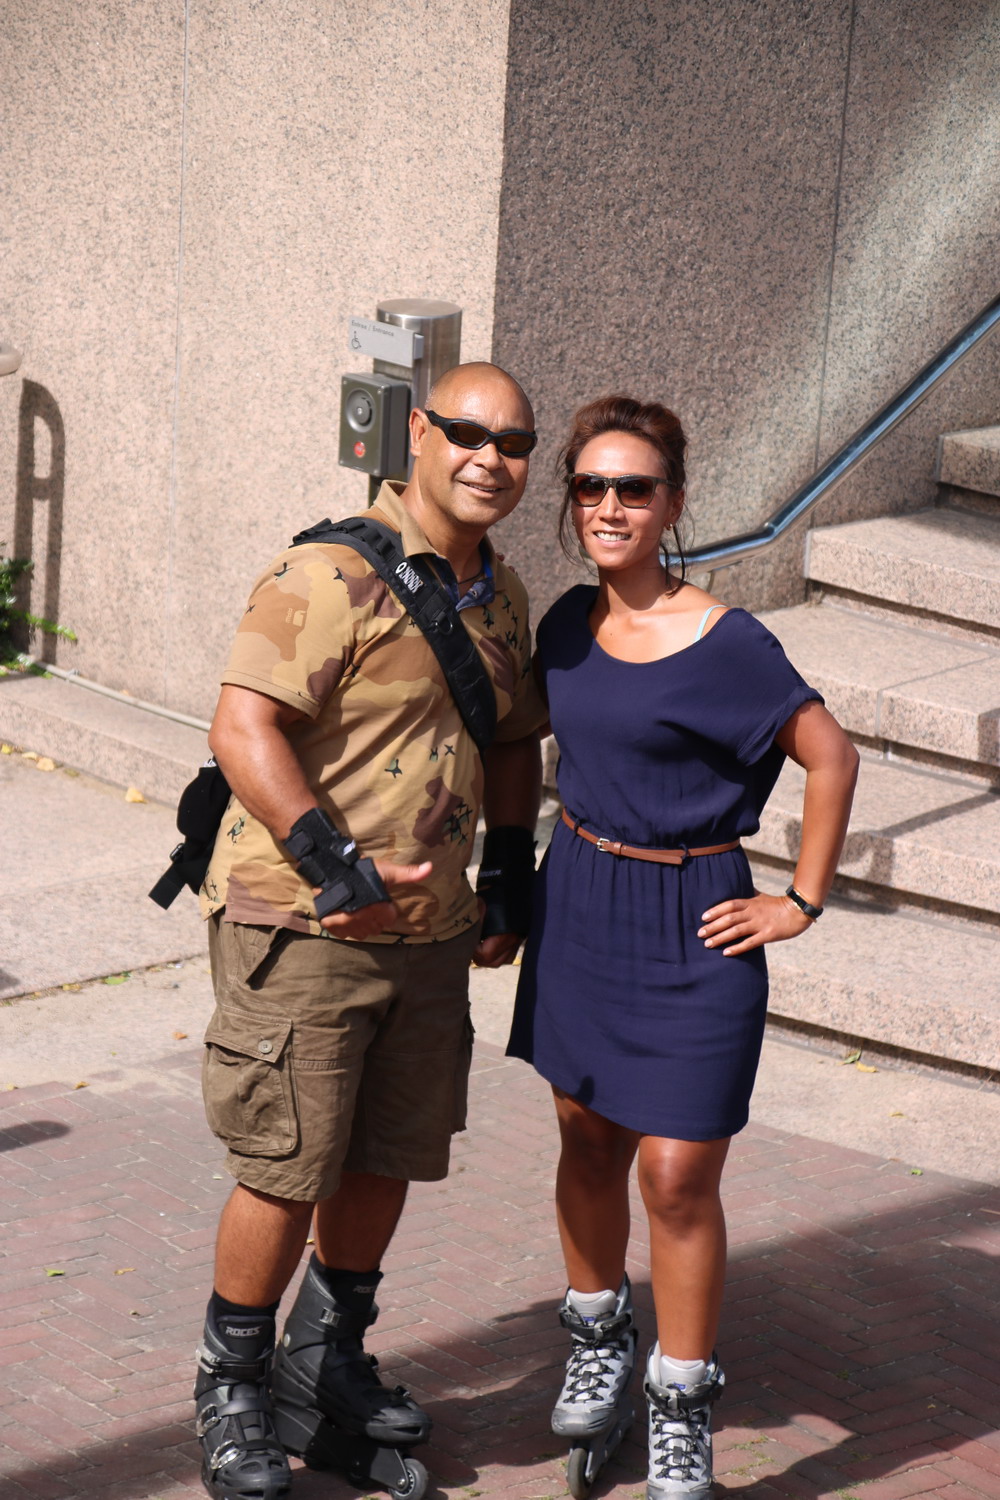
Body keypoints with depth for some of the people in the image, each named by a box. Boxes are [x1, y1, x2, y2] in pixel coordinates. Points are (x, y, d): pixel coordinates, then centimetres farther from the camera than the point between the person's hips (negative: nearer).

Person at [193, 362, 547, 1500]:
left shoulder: (501, 597, 12)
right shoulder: (331, 573, -15)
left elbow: (513, 739, 26)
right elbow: (242, 730, -23)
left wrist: (511, 882, 18)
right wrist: (336, 867, -26)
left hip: (428, 934, 8)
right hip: (300, 928, -7)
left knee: (388, 1159, 14)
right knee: (288, 1172, -3)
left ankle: (329, 1364, 34)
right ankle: (233, 1390, 17)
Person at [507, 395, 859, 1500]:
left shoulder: (722, 642, -17)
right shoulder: (569, 622, 2)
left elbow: (830, 758, -10)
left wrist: (801, 904, -8)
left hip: (690, 924, -5)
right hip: (578, 904, 6)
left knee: (676, 1173, -4)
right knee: (589, 1145, 16)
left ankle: (680, 1410, 12)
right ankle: (597, 1340, 37)